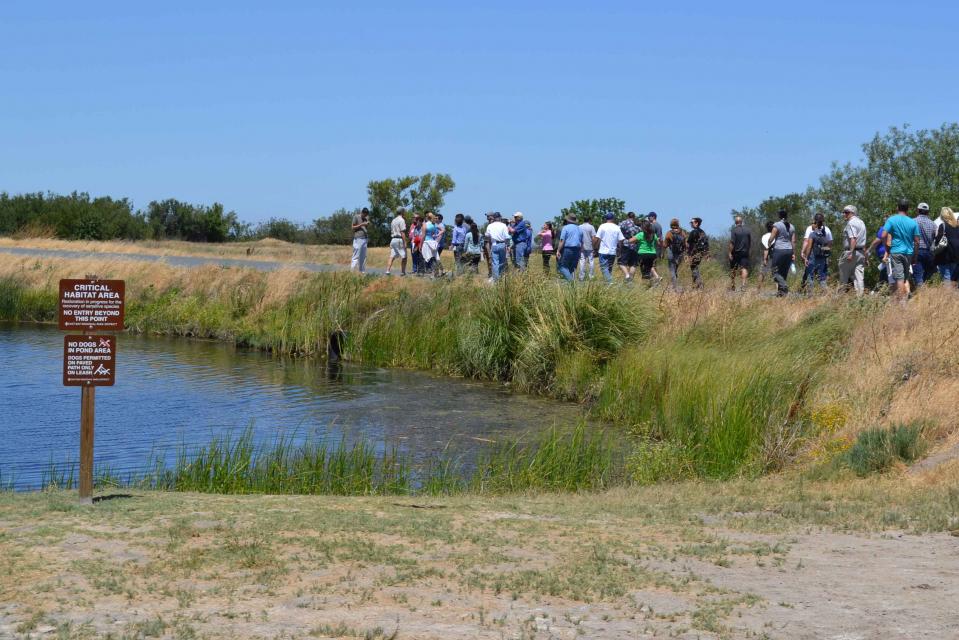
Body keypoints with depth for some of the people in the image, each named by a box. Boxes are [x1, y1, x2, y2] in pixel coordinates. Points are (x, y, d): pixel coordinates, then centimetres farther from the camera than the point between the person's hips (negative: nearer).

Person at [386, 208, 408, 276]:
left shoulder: (393, 220, 18)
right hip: (399, 239, -8)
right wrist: (404, 242, -15)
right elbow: (402, 232, -15)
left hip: (393, 239, 8)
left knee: (392, 256, 3)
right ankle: (403, 272, -1)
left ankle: (388, 270, -7)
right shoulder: (401, 220, -8)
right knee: (403, 256, -1)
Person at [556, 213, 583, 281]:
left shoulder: (565, 228, -3)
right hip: (576, 250, 6)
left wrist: (558, 251, -10)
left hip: (567, 249, -6)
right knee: (572, 268, 11)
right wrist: (580, 252, 21)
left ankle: (570, 280, -22)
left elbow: (562, 240, -11)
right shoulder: (579, 229, 16)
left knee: (562, 266, -4)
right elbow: (582, 243, 16)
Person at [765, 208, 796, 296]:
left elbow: (771, 238, -9)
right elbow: (793, 241, 10)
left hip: (779, 250, -6)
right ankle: (780, 291, 9)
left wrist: (769, 246, 8)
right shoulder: (791, 227, 11)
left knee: (776, 272, -2)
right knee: (784, 272, 10)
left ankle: (784, 286, -24)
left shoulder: (777, 225, -6)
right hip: (789, 250, 6)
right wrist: (793, 253, 12)